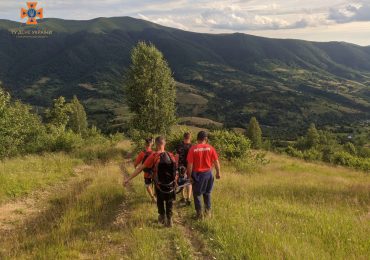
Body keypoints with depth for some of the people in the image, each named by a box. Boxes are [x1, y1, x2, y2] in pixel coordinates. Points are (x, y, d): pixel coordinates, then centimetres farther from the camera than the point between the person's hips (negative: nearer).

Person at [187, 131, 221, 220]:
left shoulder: (193, 149, -11)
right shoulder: (210, 148, -5)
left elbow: (190, 164, -11)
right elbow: (216, 161, -3)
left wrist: (189, 176, -3)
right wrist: (218, 172, 8)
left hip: (197, 174, -2)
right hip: (208, 173, 3)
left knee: (197, 194, 12)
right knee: (207, 193, 20)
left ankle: (199, 213, 13)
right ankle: (208, 211, 28)